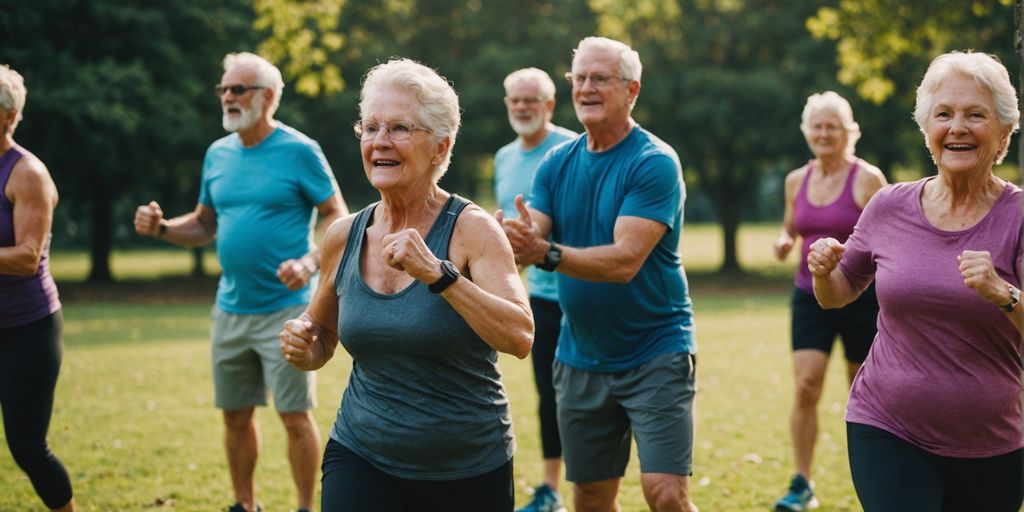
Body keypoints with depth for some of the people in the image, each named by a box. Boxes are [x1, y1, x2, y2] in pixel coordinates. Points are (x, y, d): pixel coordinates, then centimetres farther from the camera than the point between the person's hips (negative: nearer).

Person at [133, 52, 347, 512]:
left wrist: (309, 262, -25)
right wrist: (161, 228, -2)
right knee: (235, 415, 12)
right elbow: (205, 225, 17)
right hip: (231, 309, 6)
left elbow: (339, 218, -8)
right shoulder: (218, 155, 10)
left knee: (294, 414, -3)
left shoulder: (299, 151, -8)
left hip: (285, 308, -6)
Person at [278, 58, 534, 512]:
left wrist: (437, 273, -31)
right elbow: (322, 333, 16)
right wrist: (302, 347, -6)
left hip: (469, 471, -2)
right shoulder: (344, 236, 1)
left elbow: (520, 337, -23)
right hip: (362, 458, 2)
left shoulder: (471, 229, -11)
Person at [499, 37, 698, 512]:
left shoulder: (655, 163, -13)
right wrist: (510, 241, -29)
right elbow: (528, 237, -5)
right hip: (581, 359, 6)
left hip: (655, 356, -5)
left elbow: (624, 261, -24)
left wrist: (545, 253, -37)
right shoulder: (557, 163, 5)